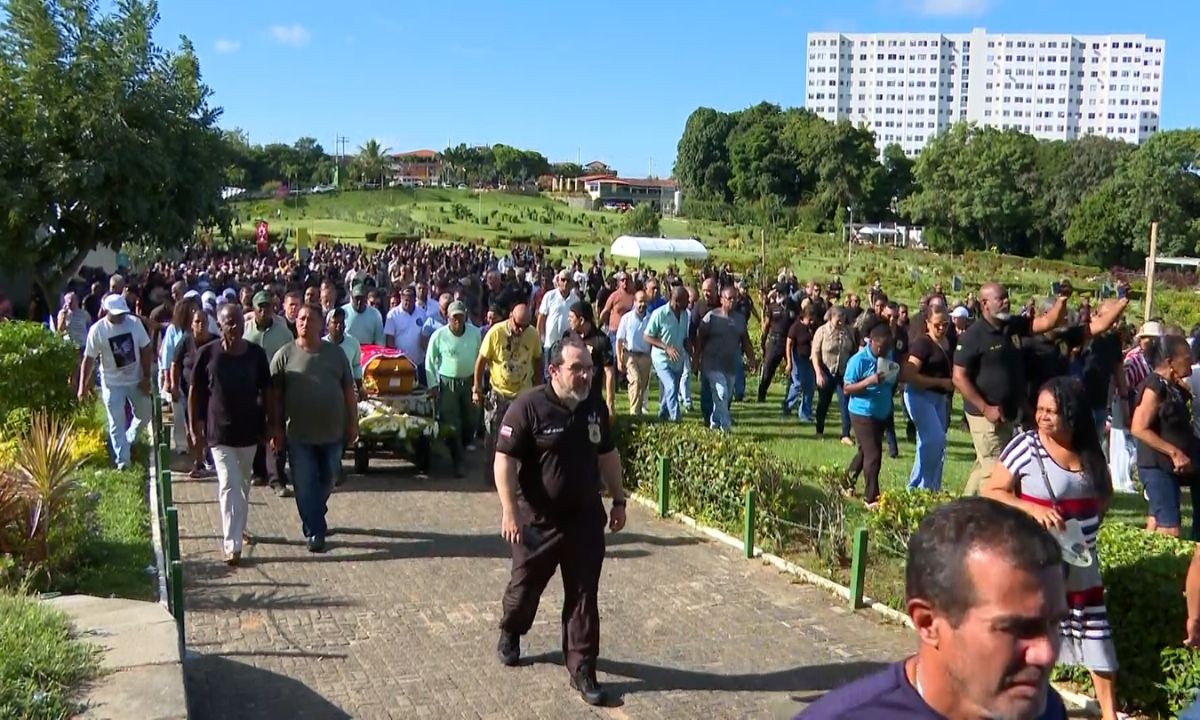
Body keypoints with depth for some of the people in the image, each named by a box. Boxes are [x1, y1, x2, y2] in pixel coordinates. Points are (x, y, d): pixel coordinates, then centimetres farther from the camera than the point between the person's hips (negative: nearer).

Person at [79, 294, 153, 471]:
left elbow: (145, 350, -1)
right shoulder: (97, 330, -12)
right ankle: (123, 460, 3)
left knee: (144, 415, 15)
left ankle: (129, 440, 41)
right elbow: (88, 359, -7)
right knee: (117, 424, -1)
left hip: (136, 380, 3)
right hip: (113, 384, -3)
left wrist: (146, 377, -4)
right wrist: (83, 386, -9)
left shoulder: (135, 323, -7)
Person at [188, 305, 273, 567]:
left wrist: (272, 424, 3)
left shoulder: (256, 353, -3)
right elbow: (194, 392, -1)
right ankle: (232, 545, -7)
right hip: (220, 432, -3)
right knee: (229, 486, -8)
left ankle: (237, 528, 37)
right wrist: (195, 429, -2)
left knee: (243, 485, 17)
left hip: (249, 430, 3)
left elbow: (267, 391, 4)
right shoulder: (208, 354, -8)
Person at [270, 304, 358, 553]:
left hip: (333, 432, 3)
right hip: (299, 434, -3)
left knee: (327, 481, 14)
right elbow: (275, 396, -2)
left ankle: (313, 520, 35)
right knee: (306, 485, 0)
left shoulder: (336, 353, 6)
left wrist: (353, 423, 5)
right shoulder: (285, 355, -2)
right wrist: (277, 429, -5)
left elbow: (349, 391, 9)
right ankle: (314, 532, 6)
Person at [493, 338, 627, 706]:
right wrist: (509, 511, -22)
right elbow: (505, 461, -17)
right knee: (525, 585, 16)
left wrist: (618, 500, 15)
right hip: (538, 520, -3)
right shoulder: (528, 408, -16)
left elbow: (607, 456, 16)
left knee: (583, 596, 5)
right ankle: (510, 633, 46)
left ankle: (582, 669, 15)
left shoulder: (596, 410, 2)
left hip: (586, 518, 4)